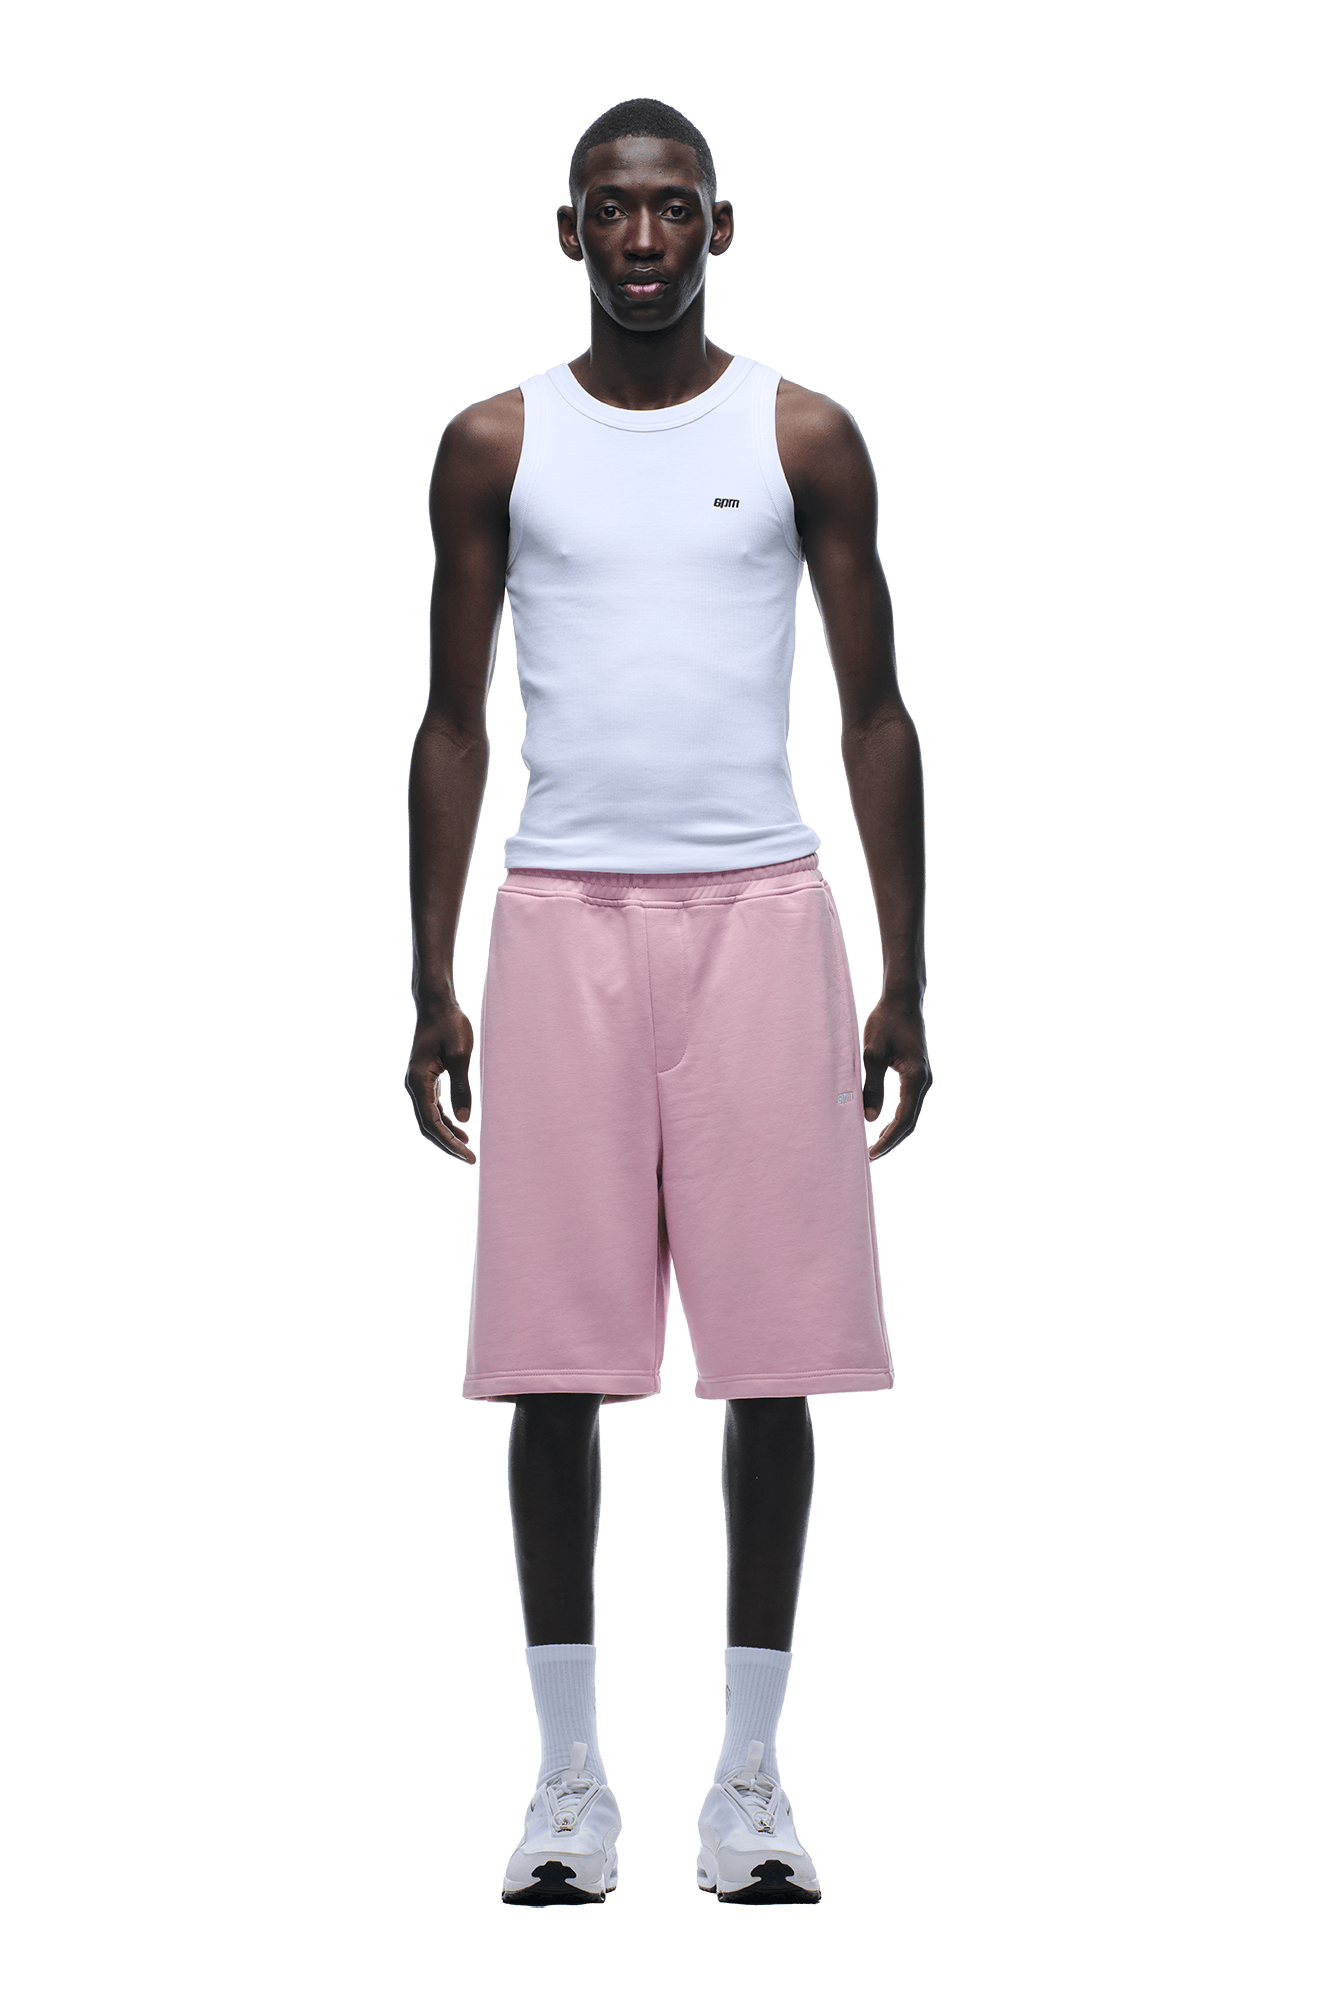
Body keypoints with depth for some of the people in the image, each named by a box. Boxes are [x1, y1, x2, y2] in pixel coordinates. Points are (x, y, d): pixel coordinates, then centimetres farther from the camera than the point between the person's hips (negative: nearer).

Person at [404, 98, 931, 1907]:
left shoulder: (806, 441, 5)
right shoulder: (496, 448, 7)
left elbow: (874, 713, 7)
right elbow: (456, 721, 9)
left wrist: (907, 980, 2)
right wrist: (431, 985, 3)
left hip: (758, 910, 0)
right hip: (563, 918, 0)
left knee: (775, 1355, -1)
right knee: (557, 1362, -1)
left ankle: (751, 1774, 9)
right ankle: (571, 1774, 8)